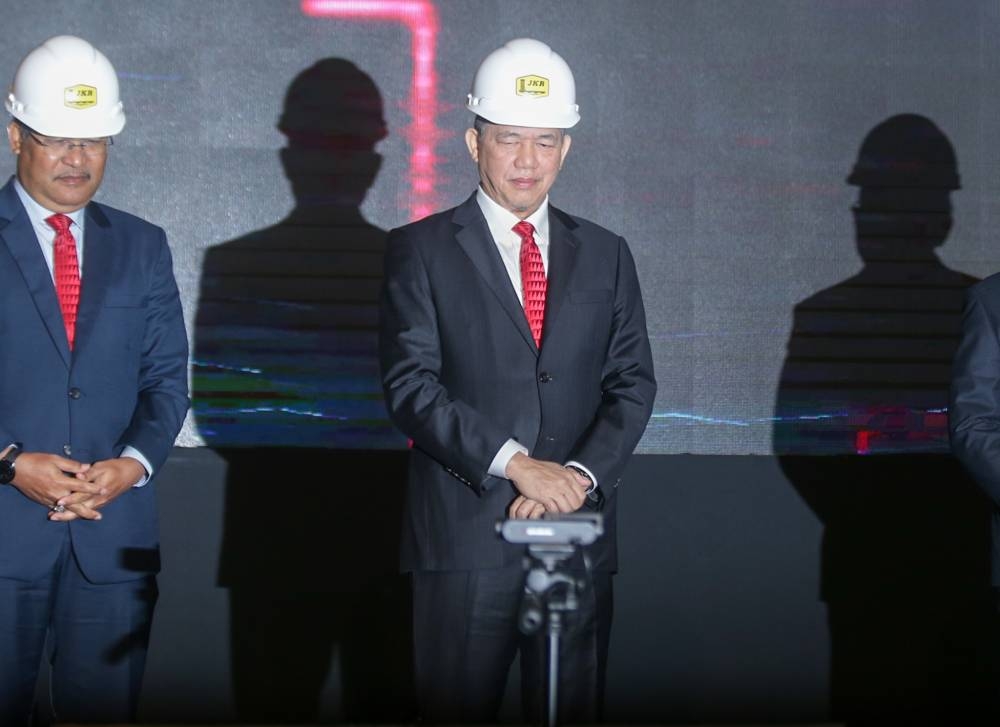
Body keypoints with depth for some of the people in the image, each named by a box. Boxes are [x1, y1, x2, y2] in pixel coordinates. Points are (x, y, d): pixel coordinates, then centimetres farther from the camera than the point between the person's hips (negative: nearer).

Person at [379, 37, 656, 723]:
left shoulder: (605, 255, 13)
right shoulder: (421, 250, 2)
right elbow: (411, 384, -8)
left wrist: (581, 475, -10)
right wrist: (514, 463, -17)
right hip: (464, 537, -3)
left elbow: (632, 384, 7)